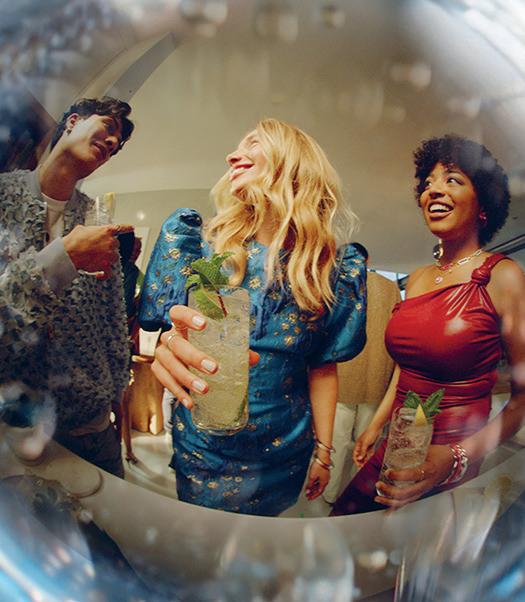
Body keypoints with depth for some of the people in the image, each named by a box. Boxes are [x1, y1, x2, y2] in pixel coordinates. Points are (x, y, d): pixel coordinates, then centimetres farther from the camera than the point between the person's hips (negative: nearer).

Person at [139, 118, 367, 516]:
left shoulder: (336, 269, -9)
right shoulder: (197, 244, -9)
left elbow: (323, 367, -3)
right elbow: (169, 336, -14)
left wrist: (323, 452, 1)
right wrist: (169, 351, -37)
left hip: (282, 460, 0)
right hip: (200, 453, 0)